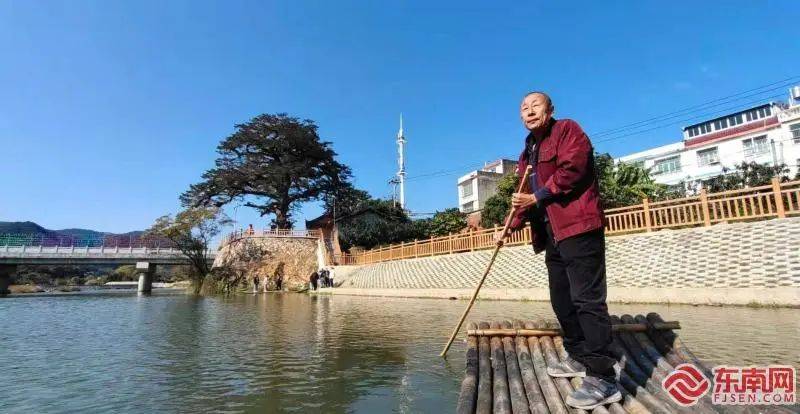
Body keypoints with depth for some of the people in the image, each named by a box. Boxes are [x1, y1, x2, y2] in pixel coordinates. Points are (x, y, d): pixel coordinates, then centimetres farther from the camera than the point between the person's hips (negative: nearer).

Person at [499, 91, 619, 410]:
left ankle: (603, 378, -7)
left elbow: (571, 169, -17)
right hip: (552, 235, 9)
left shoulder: (567, 129, -1)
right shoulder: (527, 153, 23)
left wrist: (537, 197, -14)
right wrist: (509, 228, 20)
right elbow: (527, 197, 27)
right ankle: (579, 357, 29)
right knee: (561, 300, 14)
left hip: (579, 227, -9)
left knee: (587, 299, -12)